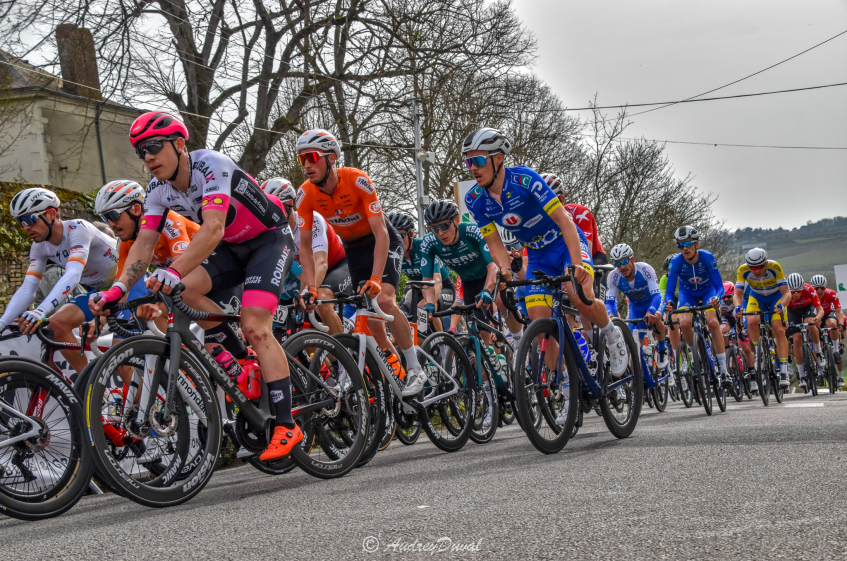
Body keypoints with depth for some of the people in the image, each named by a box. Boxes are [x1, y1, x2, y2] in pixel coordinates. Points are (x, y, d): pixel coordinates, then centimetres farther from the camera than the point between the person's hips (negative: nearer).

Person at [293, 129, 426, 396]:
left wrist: (375, 279, -41)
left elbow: (381, 234, -33)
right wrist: (311, 287, -22)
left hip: (382, 241, -5)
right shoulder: (305, 195, -19)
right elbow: (305, 245, -11)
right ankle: (396, 371, 16)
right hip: (353, 247, 5)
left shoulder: (357, 181, -31)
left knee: (384, 300, -25)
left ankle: (415, 369, -14)